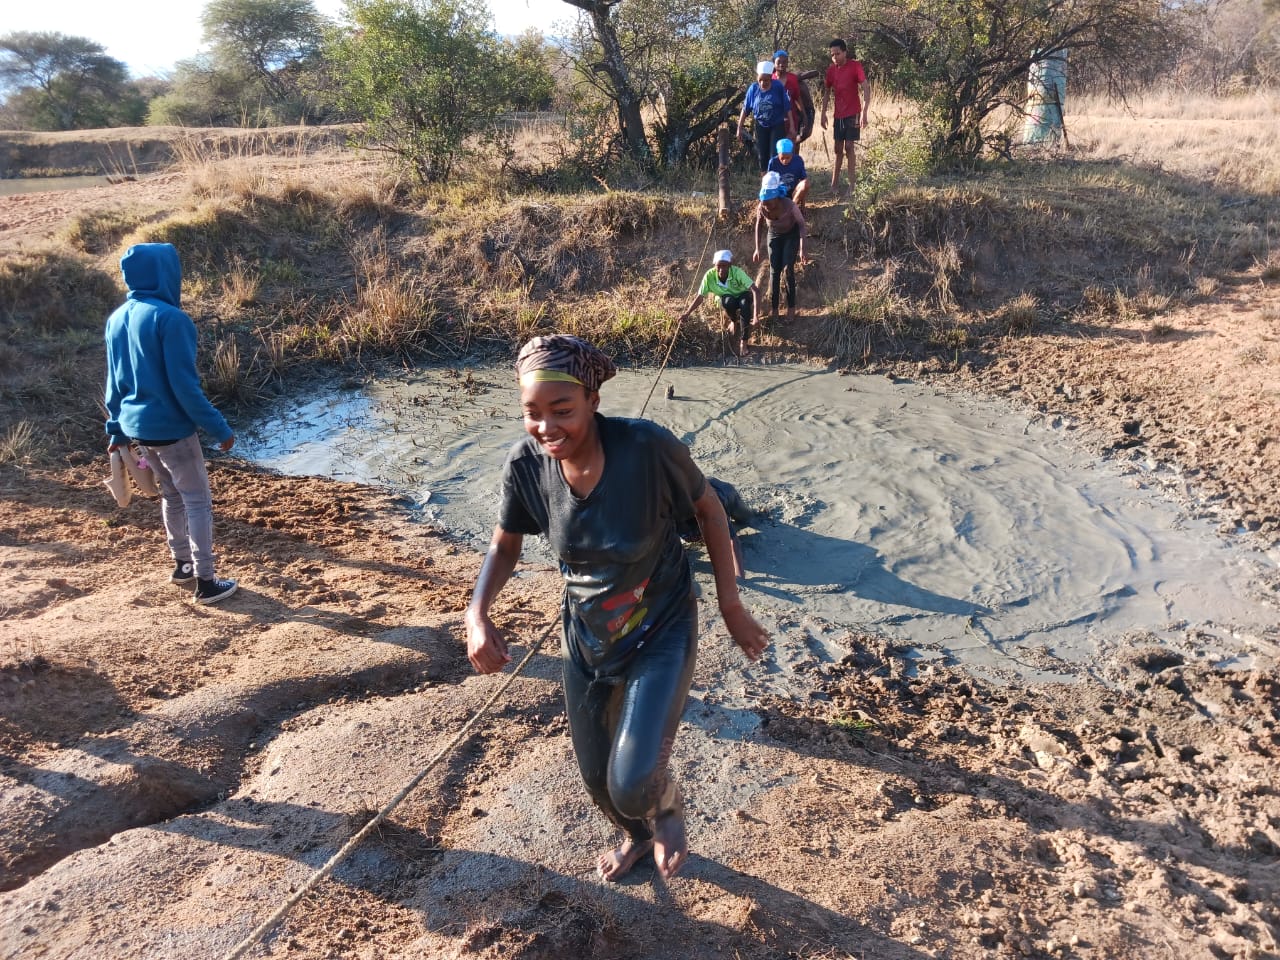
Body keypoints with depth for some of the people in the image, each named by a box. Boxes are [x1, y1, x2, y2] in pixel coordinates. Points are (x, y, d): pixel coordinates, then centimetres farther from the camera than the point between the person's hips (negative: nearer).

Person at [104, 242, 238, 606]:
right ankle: (206, 582, 6)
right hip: (170, 427, -8)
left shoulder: (116, 319, 6)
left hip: (136, 425, 8)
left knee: (171, 494, 22)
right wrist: (219, 428, -16)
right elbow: (185, 385, -21)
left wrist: (116, 430, 20)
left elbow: (115, 381, 12)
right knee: (198, 501, 3)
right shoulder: (170, 318, -19)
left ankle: (182, 565, 33)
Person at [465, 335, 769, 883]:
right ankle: (635, 836, 57)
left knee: (634, 785, -15)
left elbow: (708, 509, -11)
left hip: (662, 632, -4)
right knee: (596, 777, 19)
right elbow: (505, 544, -2)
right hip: (585, 637, 4)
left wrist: (731, 604, -7)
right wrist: (477, 613, -19)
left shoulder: (649, 447, -30)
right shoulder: (525, 463, -20)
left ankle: (667, 809, 25)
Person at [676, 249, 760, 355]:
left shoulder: (737, 272, -33)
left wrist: (756, 316, -50)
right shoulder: (709, 276, -26)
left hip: (741, 296, -1)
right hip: (726, 299, 1)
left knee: (745, 302, -37)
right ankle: (734, 321, -2)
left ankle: (743, 341, -27)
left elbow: (755, 291, -40)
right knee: (729, 301, -36)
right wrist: (687, 313, -30)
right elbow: (700, 297, -16)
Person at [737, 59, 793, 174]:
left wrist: (791, 127, -8)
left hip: (777, 126, -2)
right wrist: (740, 128, 1)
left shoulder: (779, 87, -13)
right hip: (761, 126, 3)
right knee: (762, 156, 7)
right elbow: (745, 110, 0)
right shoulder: (753, 88, -8)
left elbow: (787, 108, -8)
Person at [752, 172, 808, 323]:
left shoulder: (789, 205, -36)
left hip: (791, 235, -3)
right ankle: (773, 308, 11)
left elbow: (802, 225, -22)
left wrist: (802, 249, -29)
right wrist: (757, 249, -5)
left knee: (788, 269, -8)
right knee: (774, 271, 1)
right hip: (774, 235, 3)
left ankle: (791, 307, 4)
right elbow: (758, 225, -6)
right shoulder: (761, 207, -27)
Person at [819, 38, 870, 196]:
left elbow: (866, 89, -15)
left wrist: (864, 112, -25)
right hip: (838, 115, 5)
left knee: (849, 147, -8)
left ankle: (852, 184, -3)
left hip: (853, 113, -5)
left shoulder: (855, 66, -10)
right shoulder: (831, 70, 5)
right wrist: (823, 113, 9)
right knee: (838, 149, 9)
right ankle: (835, 183, 16)